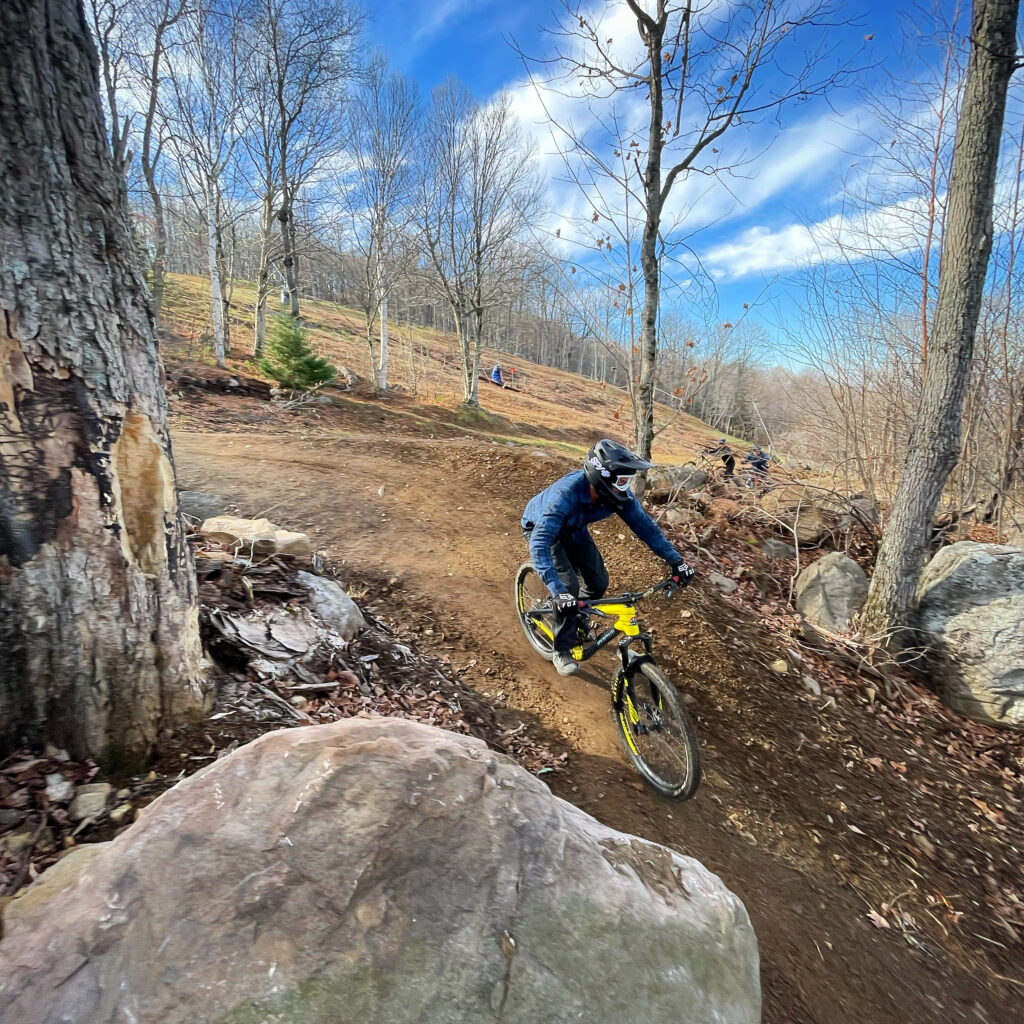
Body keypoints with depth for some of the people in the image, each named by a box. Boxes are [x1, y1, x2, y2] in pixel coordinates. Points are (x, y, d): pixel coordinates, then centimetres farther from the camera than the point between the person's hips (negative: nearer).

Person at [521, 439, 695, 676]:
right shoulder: (565, 494, -44)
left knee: (599, 582, -3)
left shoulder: (618, 494, -26)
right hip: (541, 528, -5)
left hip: (573, 529, 6)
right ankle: (562, 651, 2)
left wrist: (676, 561, -19)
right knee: (568, 588, -20)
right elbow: (539, 543, -50)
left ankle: (578, 620, 31)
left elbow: (644, 525, -14)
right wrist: (558, 591, -57)